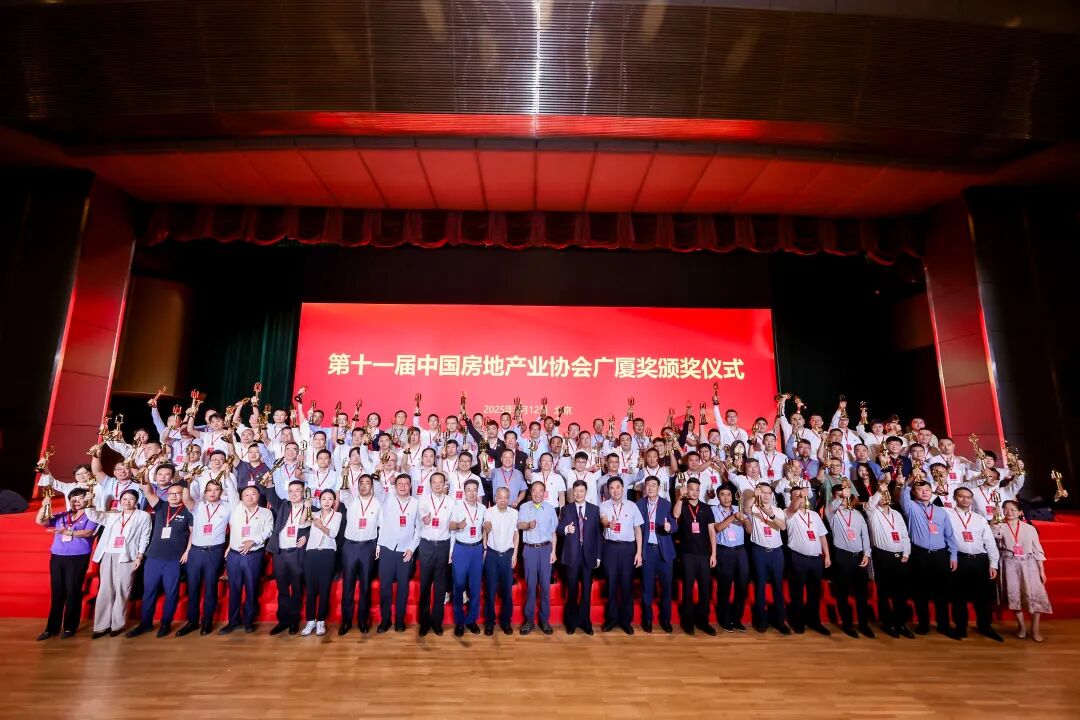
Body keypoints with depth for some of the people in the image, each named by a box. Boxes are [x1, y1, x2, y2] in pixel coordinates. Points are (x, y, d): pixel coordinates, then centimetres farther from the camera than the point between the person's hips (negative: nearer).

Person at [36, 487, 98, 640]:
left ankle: (70, 627, 12)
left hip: (78, 558, -4)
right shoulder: (61, 516, 13)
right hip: (57, 557, 4)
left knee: (72, 592, 2)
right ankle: (52, 627, 18)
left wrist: (67, 532, -26)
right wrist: (44, 506, -7)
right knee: (56, 592, 9)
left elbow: (88, 532, -14)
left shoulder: (90, 516, 1)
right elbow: (39, 521, 5)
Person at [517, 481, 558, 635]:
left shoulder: (550, 508, 6)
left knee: (545, 584, 3)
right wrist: (528, 524, -33)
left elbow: (553, 531, 7)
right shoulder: (524, 507, 4)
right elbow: (519, 525, -11)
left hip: (545, 548, 1)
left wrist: (553, 551, 3)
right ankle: (529, 620, 13)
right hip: (530, 549, -1)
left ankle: (544, 620, 14)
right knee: (530, 584, 3)